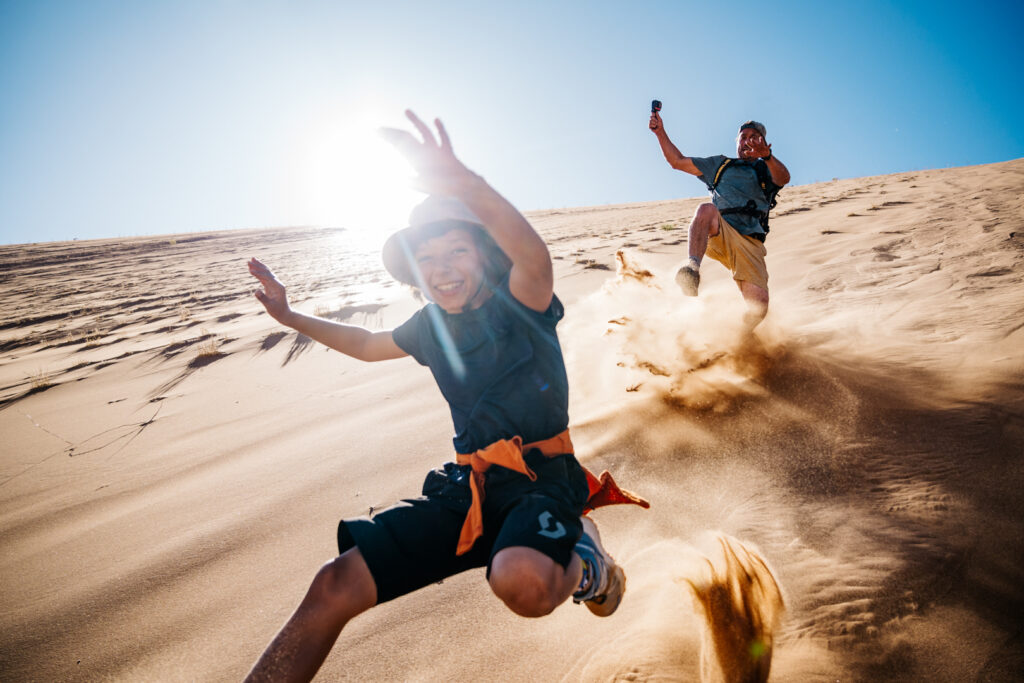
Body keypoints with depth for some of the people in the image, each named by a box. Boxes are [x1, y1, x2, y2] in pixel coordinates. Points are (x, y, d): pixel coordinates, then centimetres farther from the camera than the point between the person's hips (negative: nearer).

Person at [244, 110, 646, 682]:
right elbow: (368, 344, 33)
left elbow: (535, 257, -33)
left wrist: (467, 185, -50)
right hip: (468, 486, 5)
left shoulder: (518, 303, -7)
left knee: (521, 582, -38)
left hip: (543, 481, -5)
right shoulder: (431, 326, 12)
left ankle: (581, 558, -2)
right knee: (336, 585, -12)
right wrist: (291, 317, 27)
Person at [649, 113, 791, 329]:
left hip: (749, 242, 0)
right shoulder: (720, 164, 28)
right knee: (706, 209, -36)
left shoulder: (767, 170, 20)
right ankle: (692, 268, -52)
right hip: (717, 235, 0)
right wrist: (660, 132, 15)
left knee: (758, 306, -20)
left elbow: (784, 177, -6)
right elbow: (678, 161, 27)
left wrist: (767, 155, -27)